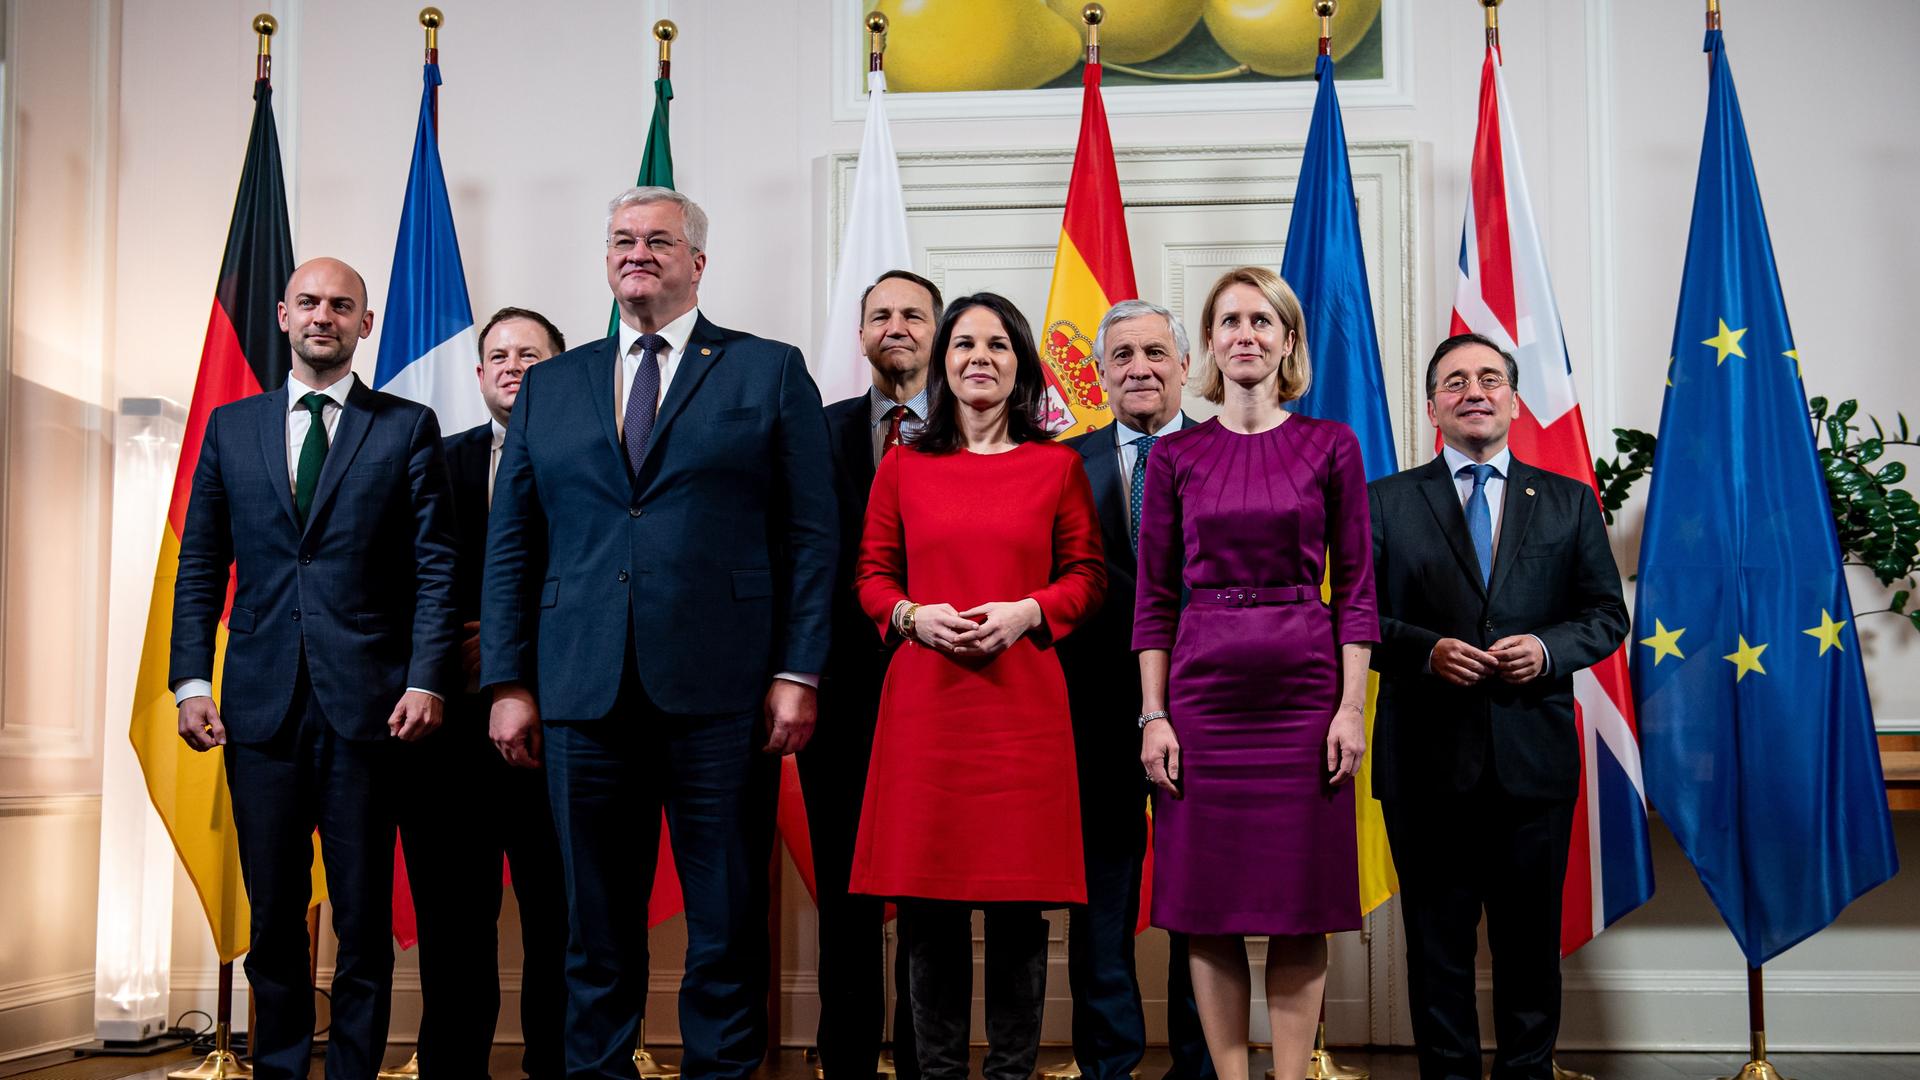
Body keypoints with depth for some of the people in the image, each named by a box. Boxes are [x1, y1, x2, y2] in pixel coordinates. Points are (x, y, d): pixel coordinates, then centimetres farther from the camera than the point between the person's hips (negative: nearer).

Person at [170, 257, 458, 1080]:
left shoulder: (406, 427, 5)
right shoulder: (230, 426, 13)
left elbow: (434, 567, 0)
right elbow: (201, 567, 11)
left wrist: (426, 679, -10)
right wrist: (191, 681, 1)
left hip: (366, 701, -2)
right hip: (261, 702, 2)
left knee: (364, 914, 3)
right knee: (273, 911, 9)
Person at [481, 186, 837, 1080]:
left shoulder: (770, 372, 7)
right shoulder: (550, 386, 16)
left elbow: (811, 536, 1)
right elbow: (510, 545, 13)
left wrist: (798, 673, -7)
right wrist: (508, 683, 4)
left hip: (720, 693, -2)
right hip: (583, 694, 3)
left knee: (728, 918, 3)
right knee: (596, 916, 9)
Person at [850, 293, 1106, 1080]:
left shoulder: (1056, 466, 8)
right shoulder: (903, 466, 10)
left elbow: (1086, 574, 8)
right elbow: (872, 573, 12)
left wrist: (1027, 613, -9)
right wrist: (913, 616, -7)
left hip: (1022, 698, -1)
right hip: (924, 698, 1)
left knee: (1019, 895, 1)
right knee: (927, 896, 3)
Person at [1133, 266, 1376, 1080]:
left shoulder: (1331, 447, 3)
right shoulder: (1175, 456, 4)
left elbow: (1356, 586, 2)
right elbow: (1154, 594, 4)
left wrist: (1352, 707, -6)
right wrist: (1153, 714, -3)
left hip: (1303, 690, -1)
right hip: (1204, 689, 1)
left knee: (1302, 898, 3)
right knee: (1209, 901, 4)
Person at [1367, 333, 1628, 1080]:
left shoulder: (1569, 502, 10)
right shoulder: (1387, 501, 5)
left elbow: (1607, 615, 8)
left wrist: (1548, 648, -11)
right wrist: (1426, 650, -15)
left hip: (1533, 758, 1)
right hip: (1426, 761, -1)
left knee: (1531, 940, 8)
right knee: (1437, 940, 8)